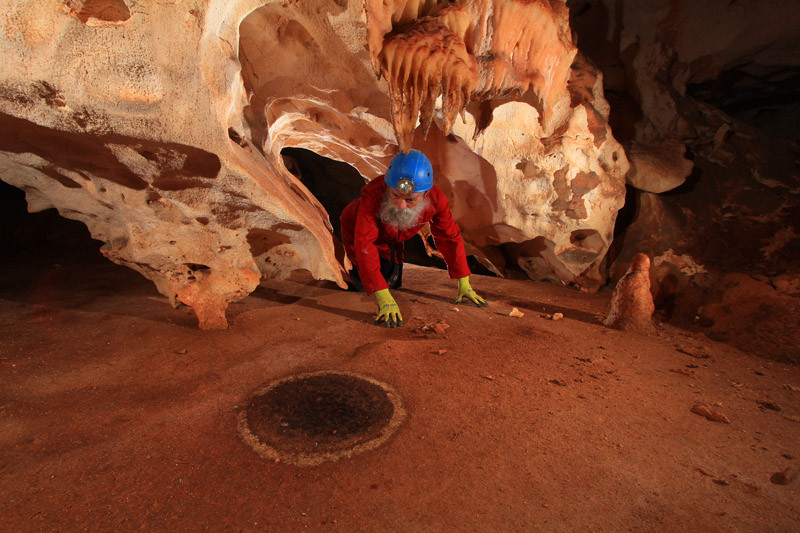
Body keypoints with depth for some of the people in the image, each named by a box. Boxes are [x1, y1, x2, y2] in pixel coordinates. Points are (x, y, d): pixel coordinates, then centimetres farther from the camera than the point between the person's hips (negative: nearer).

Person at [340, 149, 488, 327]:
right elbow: (364, 242, -48)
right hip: (355, 228, -3)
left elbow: (450, 237, -17)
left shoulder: (436, 199, -33)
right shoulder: (373, 193, -45)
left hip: (391, 239, 4)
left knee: (392, 283, 12)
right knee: (362, 284, -11)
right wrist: (383, 298, -55)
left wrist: (464, 283, -14)